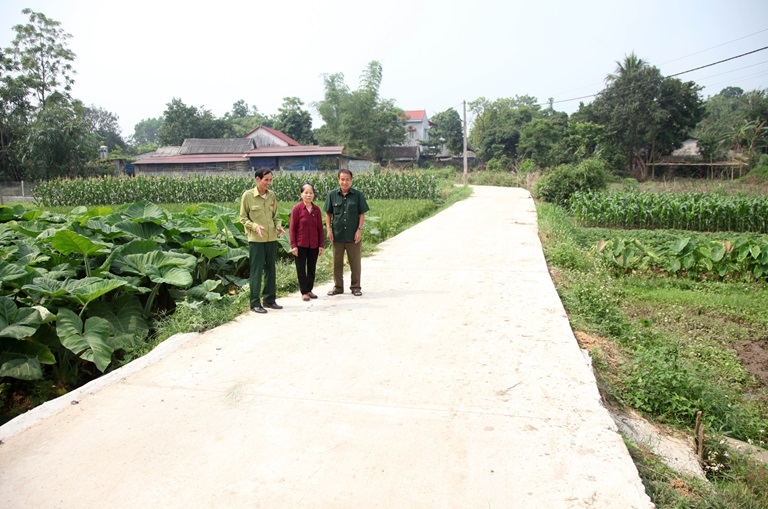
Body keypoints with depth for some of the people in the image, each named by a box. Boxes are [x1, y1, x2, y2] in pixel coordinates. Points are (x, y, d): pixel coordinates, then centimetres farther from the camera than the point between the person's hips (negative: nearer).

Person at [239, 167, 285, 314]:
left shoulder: (272, 195, 7)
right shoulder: (248, 195, -7)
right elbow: (243, 218, -2)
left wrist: (278, 225, -3)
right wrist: (255, 226, -19)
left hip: (272, 238, 5)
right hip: (256, 239, -5)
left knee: (271, 270, 12)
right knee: (256, 271, -1)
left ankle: (269, 300, 25)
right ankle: (255, 303, 8)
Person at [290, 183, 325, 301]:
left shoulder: (317, 209, 3)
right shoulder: (297, 208, -8)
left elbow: (320, 228, 7)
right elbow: (292, 228, -6)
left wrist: (321, 245, 4)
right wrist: (293, 245, -9)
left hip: (314, 245, 4)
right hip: (301, 245, -3)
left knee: (312, 268, 11)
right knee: (301, 269, 4)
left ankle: (309, 290, 24)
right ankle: (304, 292, 12)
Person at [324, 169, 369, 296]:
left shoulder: (358, 195, -1)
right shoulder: (332, 195, 2)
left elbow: (362, 214, 1)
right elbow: (328, 214, 7)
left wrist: (359, 230, -7)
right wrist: (329, 230, -1)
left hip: (353, 236, -1)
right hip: (337, 235, 1)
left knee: (355, 262, 7)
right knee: (337, 262, 10)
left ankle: (356, 287, 19)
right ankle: (338, 287, 23)